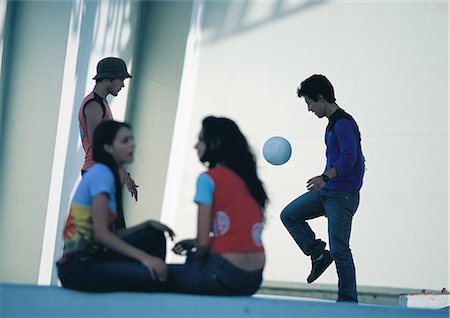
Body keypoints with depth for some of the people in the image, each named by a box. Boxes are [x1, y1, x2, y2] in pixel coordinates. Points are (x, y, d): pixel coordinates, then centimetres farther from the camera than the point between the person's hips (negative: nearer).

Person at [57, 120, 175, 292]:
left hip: (94, 257, 10)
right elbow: (101, 233, -20)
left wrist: (148, 224, 3)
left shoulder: (110, 175, 14)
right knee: (150, 276, -23)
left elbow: (113, 234, 11)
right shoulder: (101, 173, -13)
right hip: (78, 266, -10)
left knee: (154, 236, 5)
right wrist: (144, 257, -23)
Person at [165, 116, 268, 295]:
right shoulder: (247, 178, 13)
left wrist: (194, 255, 10)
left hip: (225, 274, -8)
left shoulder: (208, 178, -8)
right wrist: (193, 244, 19)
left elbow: (203, 242, -11)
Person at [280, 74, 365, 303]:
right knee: (289, 215, 7)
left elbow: (349, 157, -27)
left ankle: (348, 300, 2)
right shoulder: (332, 123, 16)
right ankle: (319, 254, 10)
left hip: (343, 194, -10)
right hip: (326, 191, 10)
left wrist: (326, 177, -40)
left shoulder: (343, 123, -15)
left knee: (339, 249, -8)